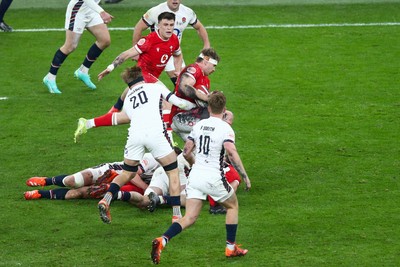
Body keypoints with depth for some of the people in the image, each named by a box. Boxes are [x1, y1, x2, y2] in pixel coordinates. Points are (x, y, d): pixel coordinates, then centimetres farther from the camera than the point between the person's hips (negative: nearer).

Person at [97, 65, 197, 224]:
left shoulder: (128, 99, 31)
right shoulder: (155, 87, 22)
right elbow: (179, 103, 17)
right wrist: (196, 106, 32)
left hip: (134, 134, 3)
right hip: (155, 132, -3)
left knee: (127, 173, 23)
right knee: (173, 172, 10)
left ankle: (106, 199, 2)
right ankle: (177, 214, 4)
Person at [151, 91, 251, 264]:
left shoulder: (199, 125, 9)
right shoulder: (225, 128, -8)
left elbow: (186, 152, 12)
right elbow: (231, 153, -21)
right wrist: (244, 176, -14)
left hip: (195, 175, 4)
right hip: (213, 177, -4)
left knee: (189, 218, 3)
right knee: (233, 205, 22)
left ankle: (162, 240, -20)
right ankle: (231, 248, 22)